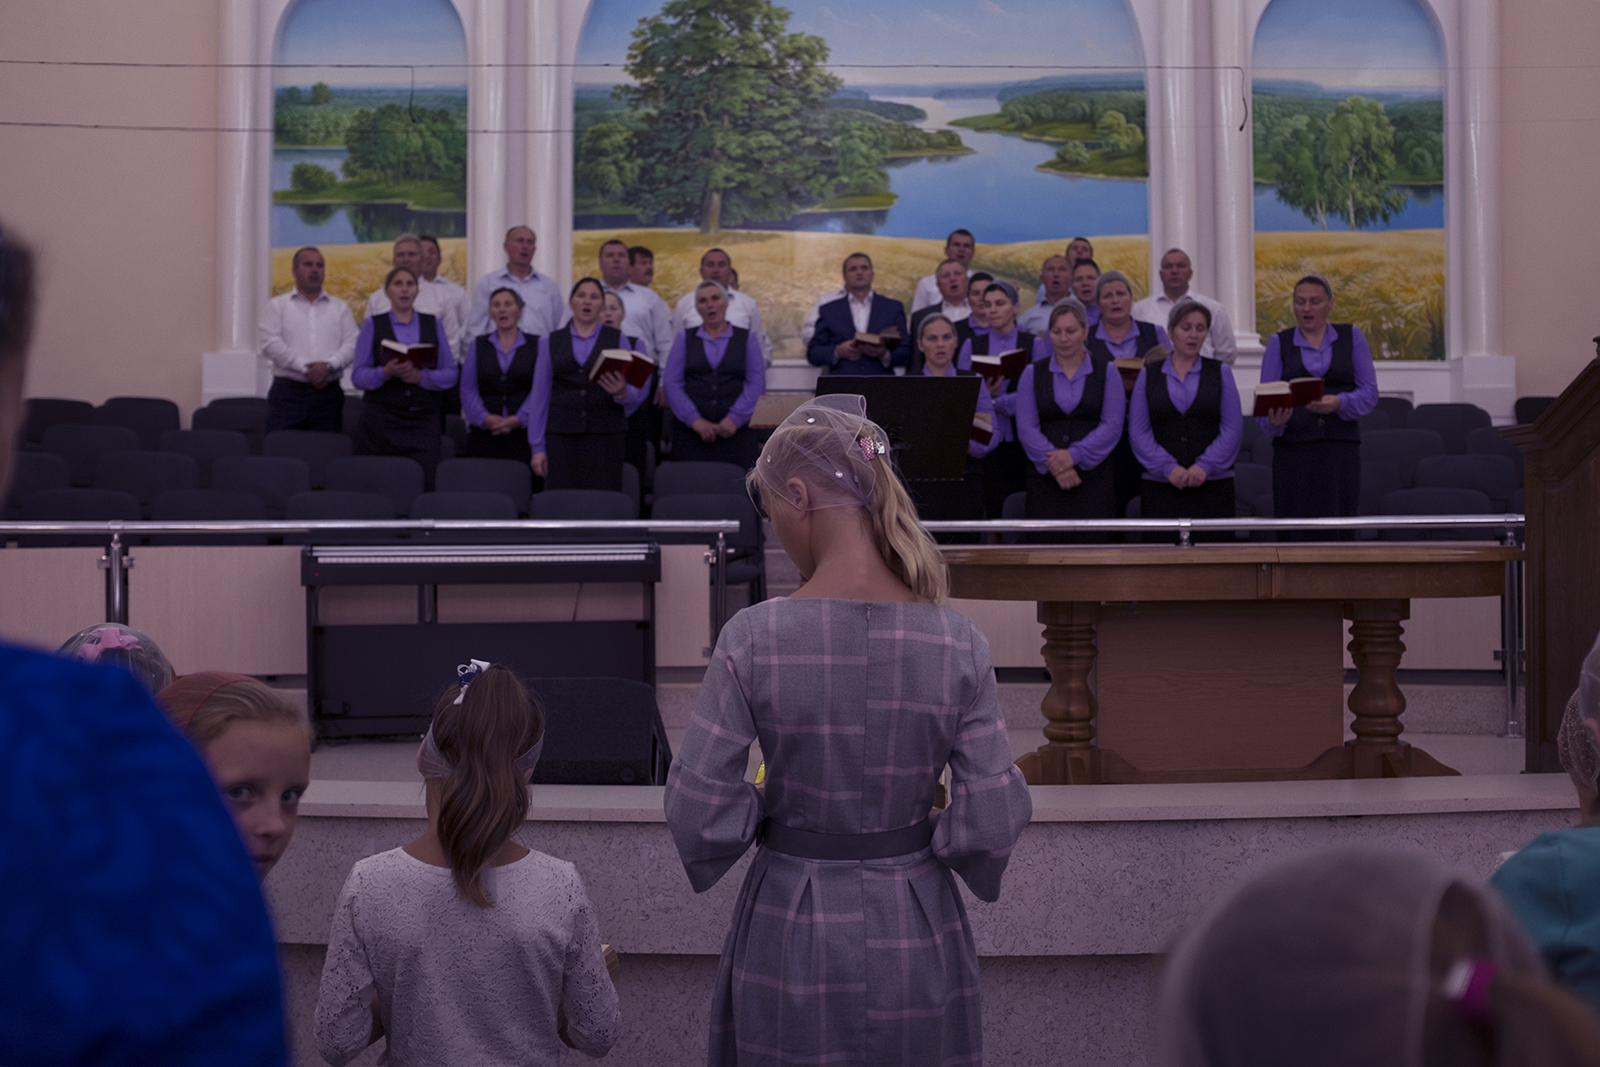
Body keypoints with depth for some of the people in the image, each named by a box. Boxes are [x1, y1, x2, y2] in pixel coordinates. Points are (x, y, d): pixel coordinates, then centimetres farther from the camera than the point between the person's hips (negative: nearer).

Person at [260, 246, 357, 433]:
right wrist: (305, 370, -11)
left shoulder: (340, 308, 18)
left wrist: (329, 365, -13)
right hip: (288, 391, -2)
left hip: (328, 395, 2)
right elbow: (271, 343, -2)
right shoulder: (277, 306, 12)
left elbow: (351, 346, 6)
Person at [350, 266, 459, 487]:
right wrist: (386, 372, -17)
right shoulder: (373, 325, 10)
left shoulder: (432, 324, 14)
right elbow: (358, 376, 2)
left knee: (424, 481, -13)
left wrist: (421, 377, -12)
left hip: (423, 420, 1)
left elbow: (450, 374, 7)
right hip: (381, 418, -1)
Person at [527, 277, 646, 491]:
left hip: (606, 435, 0)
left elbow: (637, 392, 7)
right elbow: (540, 396, 11)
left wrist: (621, 392, -17)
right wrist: (537, 446, 5)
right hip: (562, 437, 1)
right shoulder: (551, 343, 13)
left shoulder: (617, 339, 12)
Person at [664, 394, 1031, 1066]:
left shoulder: (753, 638, -17)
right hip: (915, 935, 2)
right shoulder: (957, 642, -12)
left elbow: (699, 813, -13)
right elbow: (992, 821, -10)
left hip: (790, 928, -1)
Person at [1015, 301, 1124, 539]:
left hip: (1094, 478, -1)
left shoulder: (1107, 373, 9)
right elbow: (1026, 428, 1)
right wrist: (1054, 465, -13)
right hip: (1045, 480, 1)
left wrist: (1073, 455, -14)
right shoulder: (1032, 374, 11)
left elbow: (1112, 426, -2)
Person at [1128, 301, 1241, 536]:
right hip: (1160, 486, 0)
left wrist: (1205, 466, -10)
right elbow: (1138, 431, 2)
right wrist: (1167, 467, -10)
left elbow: (1233, 427, 3)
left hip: (1212, 484, 0)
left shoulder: (1221, 373, 11)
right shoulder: (1149, 374, 10)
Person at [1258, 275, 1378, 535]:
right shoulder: (1278, 343, 10)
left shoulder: (1351, 337, 11)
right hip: (1293, 451, 0)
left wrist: (1339, 403, -16)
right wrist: (1273, 422, -20)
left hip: (1341, 450, 0)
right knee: (1296, 535, -8)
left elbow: (1369, 393, 4)